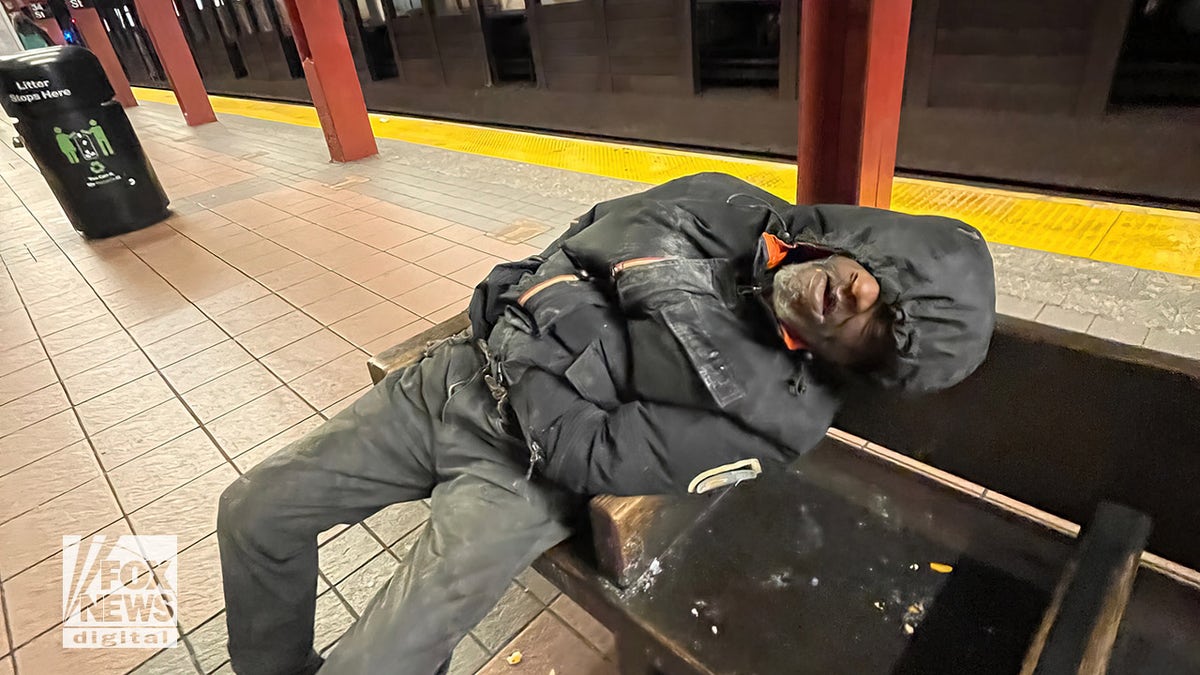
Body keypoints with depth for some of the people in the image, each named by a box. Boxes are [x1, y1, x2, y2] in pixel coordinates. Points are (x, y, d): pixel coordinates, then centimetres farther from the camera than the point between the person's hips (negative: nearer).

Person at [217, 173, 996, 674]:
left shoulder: (780, 415, -18)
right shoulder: (726, 206, -4)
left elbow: (592, 453, -19)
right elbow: (585, 238, 7)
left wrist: (525, 341, -14)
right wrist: (525, 299, -7)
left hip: (524, 465, -5)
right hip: (462, 371, 6)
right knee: (256, 509, 10)